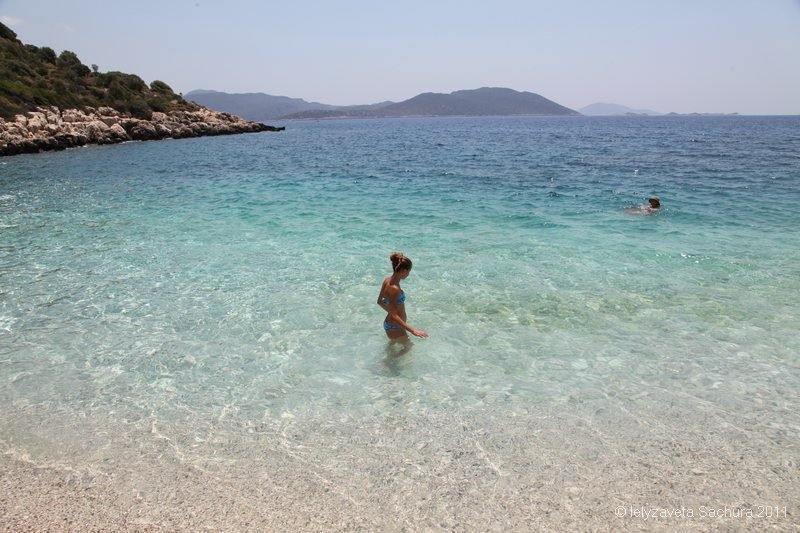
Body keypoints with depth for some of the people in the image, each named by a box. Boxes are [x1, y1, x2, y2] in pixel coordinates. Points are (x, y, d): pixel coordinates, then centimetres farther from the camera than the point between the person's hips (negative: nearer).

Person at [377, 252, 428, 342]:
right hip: (394, 327, -9)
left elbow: (380, 302, 11)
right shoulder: (394, 289, -31)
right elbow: (394, 316, -33)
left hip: (388, 323, 9)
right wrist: (413, 330, -38)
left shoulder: (387, 281, -4)